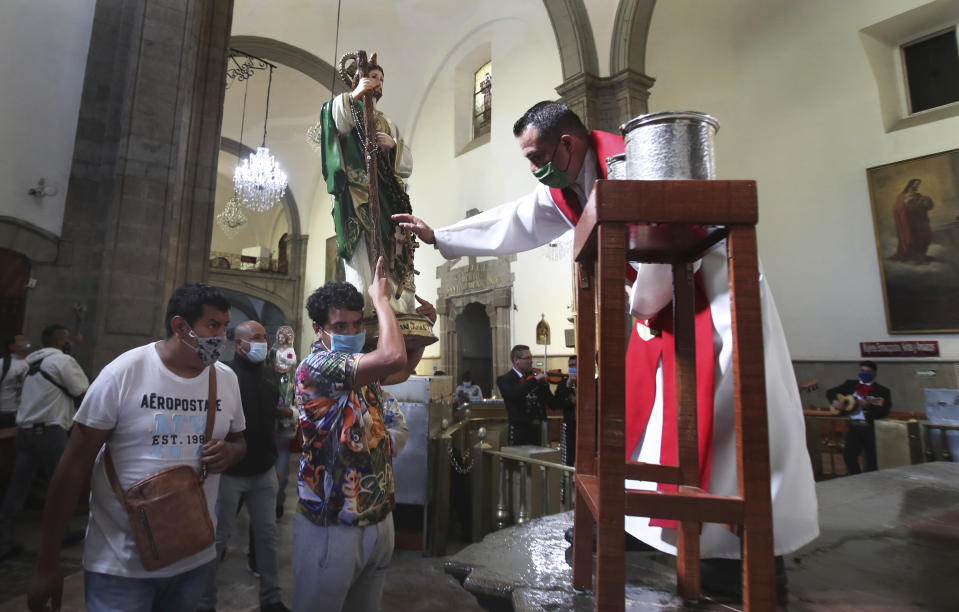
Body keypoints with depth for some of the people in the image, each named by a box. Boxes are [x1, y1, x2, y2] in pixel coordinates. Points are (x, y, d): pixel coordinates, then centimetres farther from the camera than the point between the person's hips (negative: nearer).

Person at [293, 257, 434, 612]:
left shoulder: (365, 367, 6)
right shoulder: (314, 367, -20)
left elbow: (404, 370, 25)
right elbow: (393, 356, -33)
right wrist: (381, 297, -18)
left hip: (379, 517, 8)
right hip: (331, 527, -7)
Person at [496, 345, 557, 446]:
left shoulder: (534, 376, 9)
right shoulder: (504, 380, -4)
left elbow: (552, 403, 5)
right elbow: (513, 394, -28)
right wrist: (534, 380, -26)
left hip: (537, 430, 5)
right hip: (519, 431, -5)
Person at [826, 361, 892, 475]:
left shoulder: (882, 391, 4)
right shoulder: (850, 384, 15)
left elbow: (884, 412, -6)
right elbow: (830, 392, 21)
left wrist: (868, 406, -21)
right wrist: (834, 401, 1)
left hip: (872, 428, -3)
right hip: (854, 426, 3)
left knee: (872, 461, -2)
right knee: (848, 456, -5)